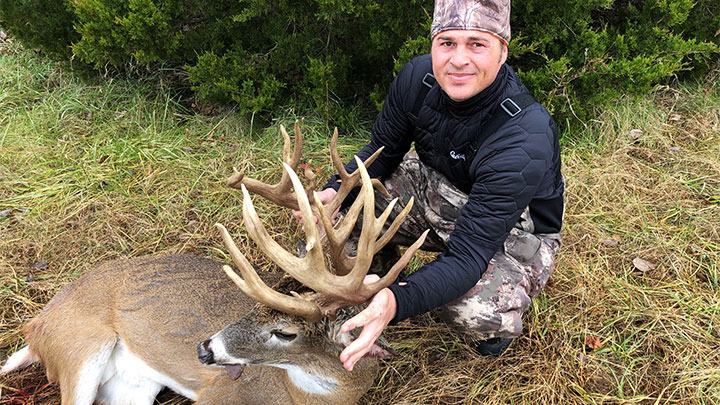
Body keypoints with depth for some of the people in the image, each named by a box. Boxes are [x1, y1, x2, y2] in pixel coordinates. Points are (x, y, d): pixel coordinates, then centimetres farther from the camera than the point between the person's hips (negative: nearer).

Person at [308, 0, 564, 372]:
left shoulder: (526, 139, -36)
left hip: (514, 229, -5)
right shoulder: (418, 77, -17)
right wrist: (333, 192, -23)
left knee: (477, 312, -34)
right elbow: (383, 152, -3)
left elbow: (469, 254, -38)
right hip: (437, 192, 6)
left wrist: (397, 302, -55)